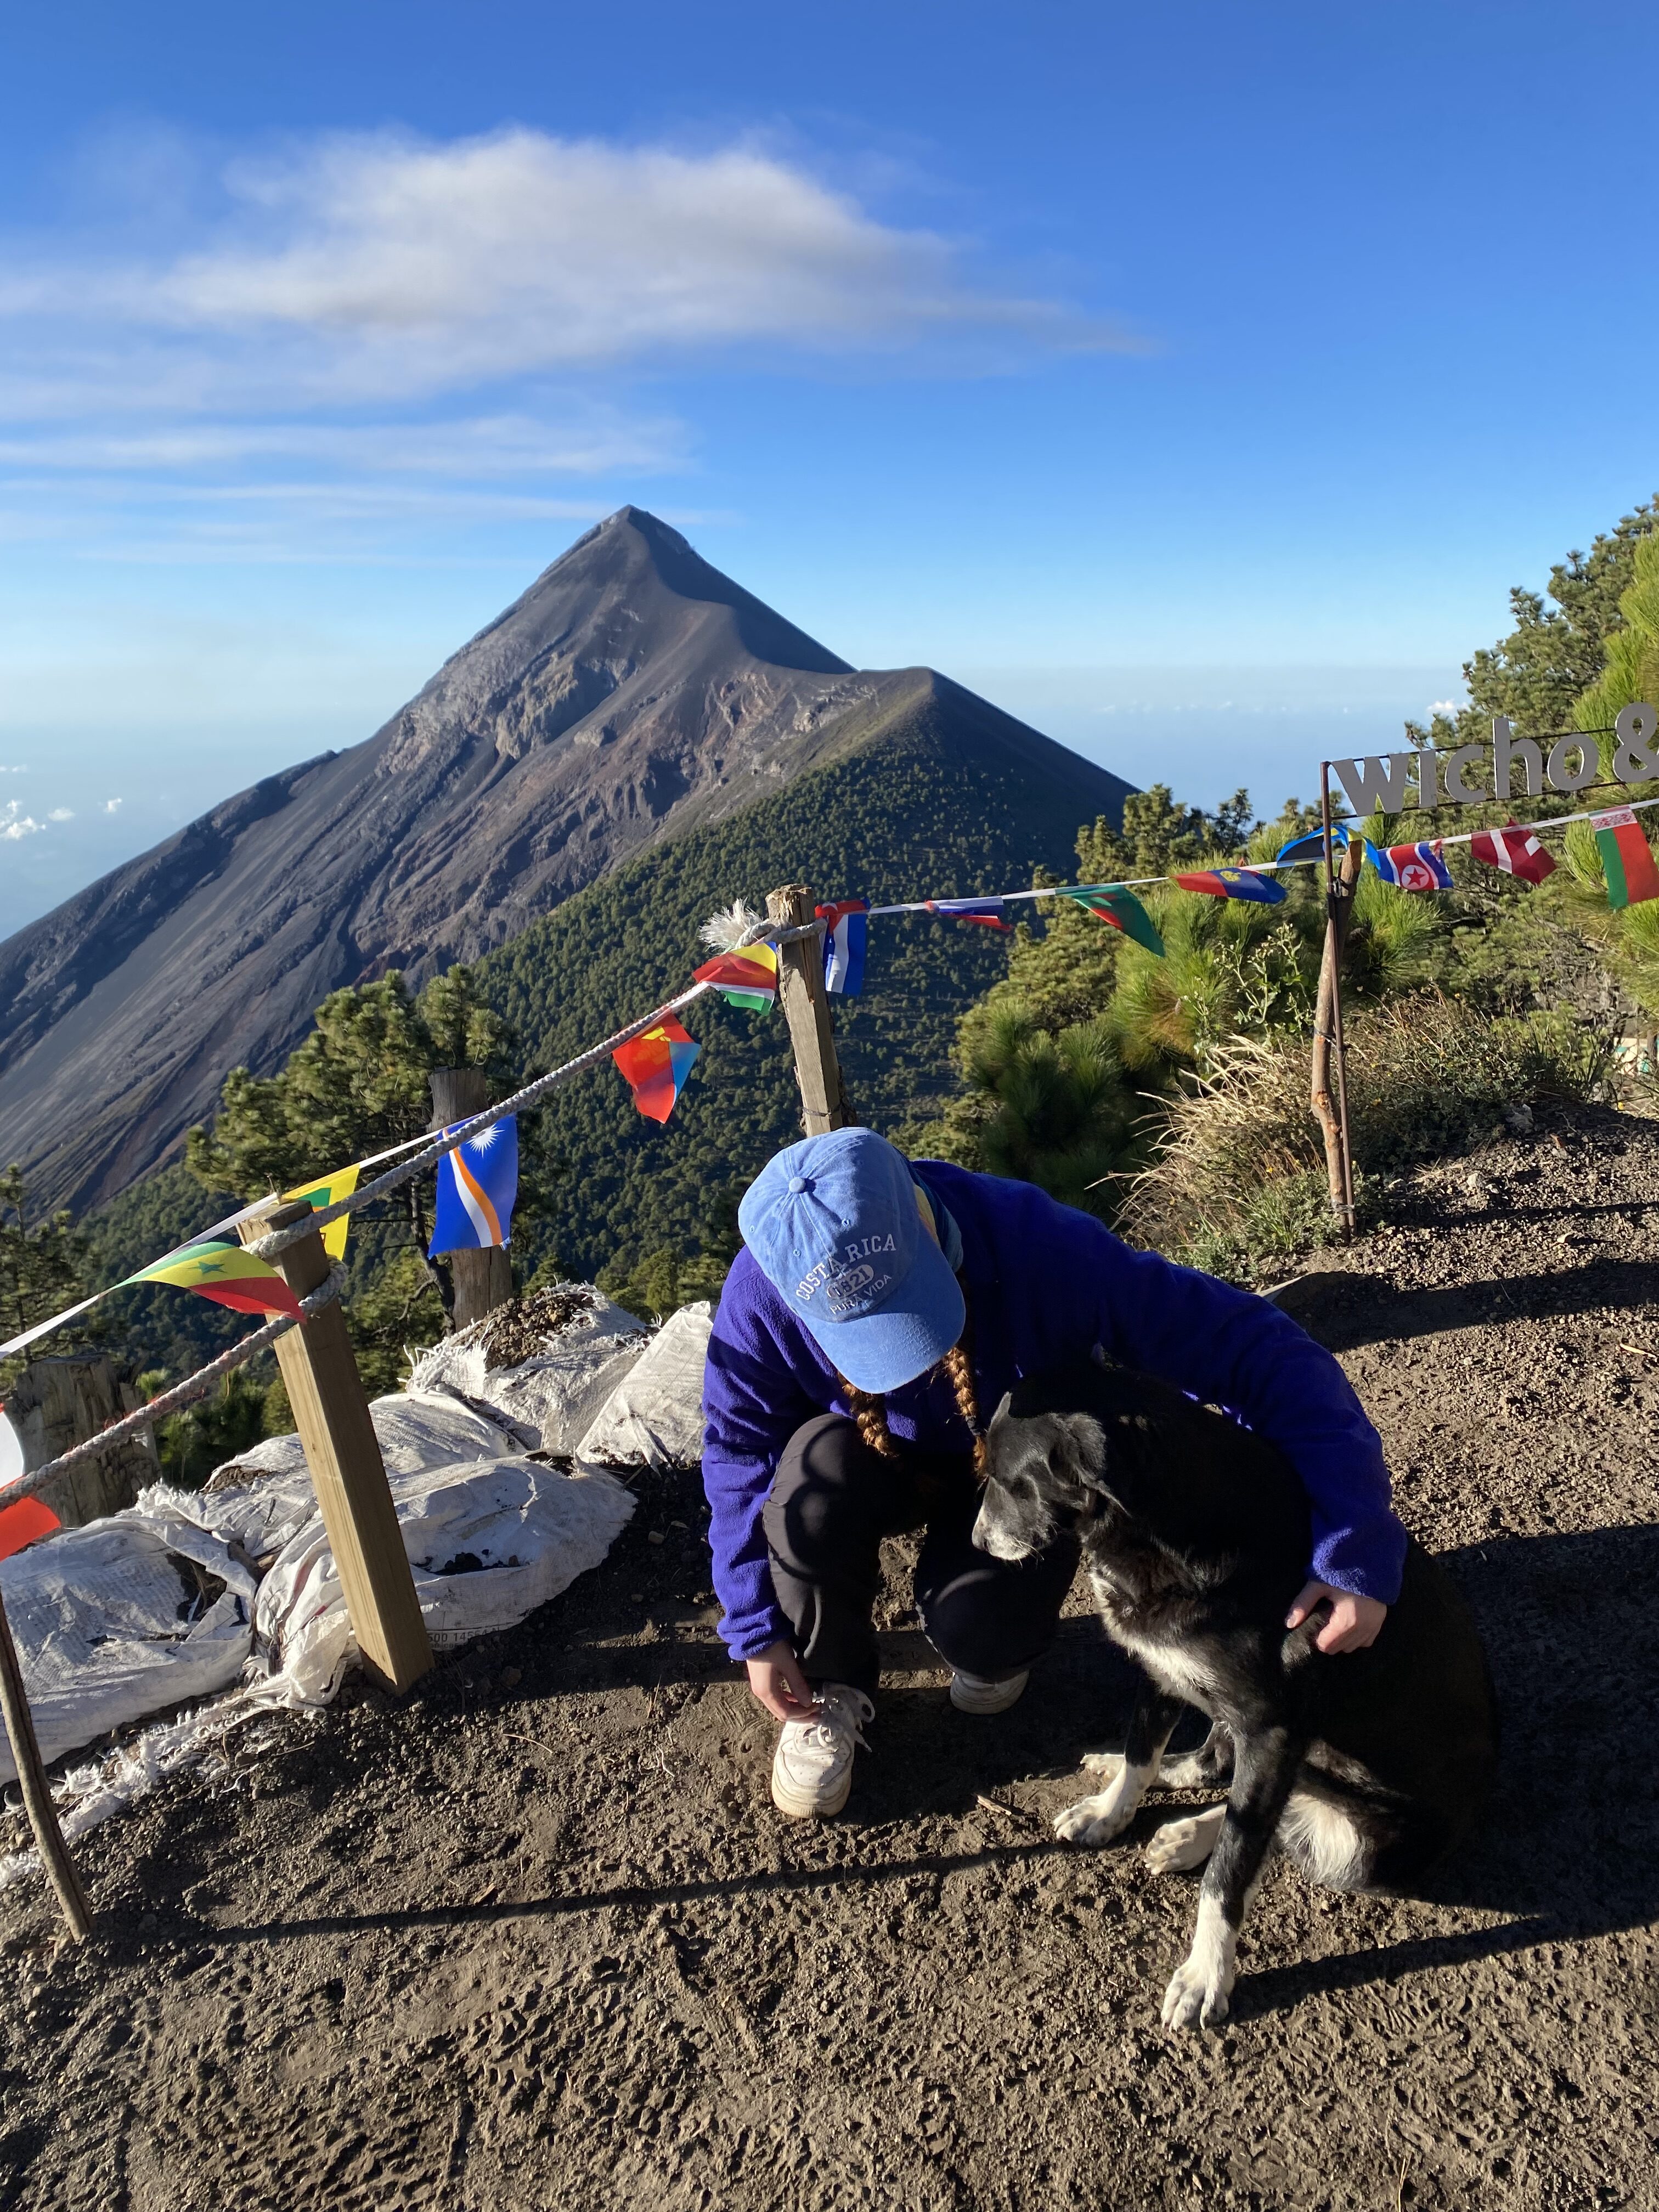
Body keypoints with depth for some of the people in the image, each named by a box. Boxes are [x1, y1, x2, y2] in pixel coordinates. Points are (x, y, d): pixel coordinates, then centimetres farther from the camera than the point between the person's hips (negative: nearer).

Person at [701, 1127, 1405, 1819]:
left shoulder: (1037, 1243, -40)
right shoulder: (762, 1295, -32)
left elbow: (1252, 1345, -37)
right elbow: (740, 1449, -13)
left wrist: (1357, 1547, -42)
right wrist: (757, 1628, -12)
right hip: (886, 1462, 2)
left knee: (977, 1633, -28)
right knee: (813, 1482, -32)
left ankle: (991, 1641, 12)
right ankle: (833, 1686, -1)